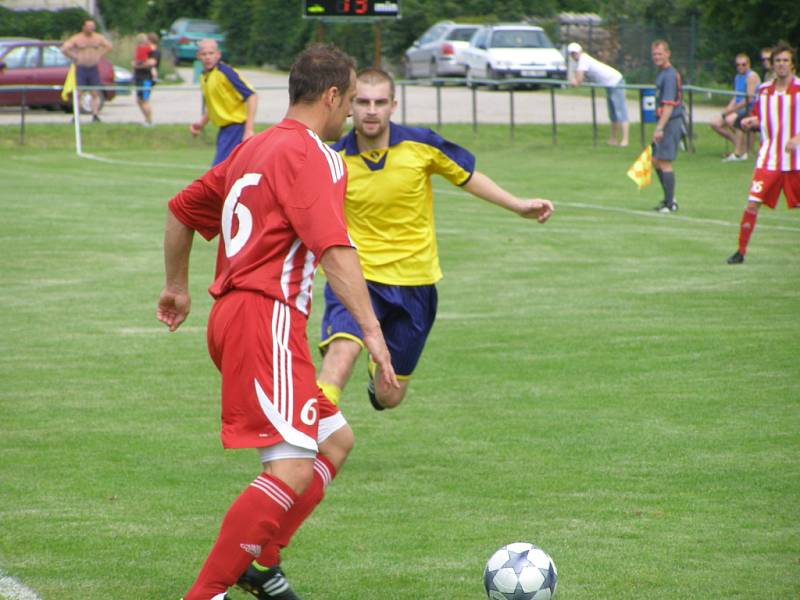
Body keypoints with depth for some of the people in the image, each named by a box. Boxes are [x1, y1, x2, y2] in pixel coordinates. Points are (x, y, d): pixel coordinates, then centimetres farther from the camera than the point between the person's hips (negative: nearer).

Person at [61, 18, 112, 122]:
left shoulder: (98, 38, 5)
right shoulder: (76, 39, -5)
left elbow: (109, 46, 18)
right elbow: (64, 49, -7)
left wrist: (99, 56, 8)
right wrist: (74, 58, -7)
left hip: (94, 69, 3)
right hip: (81, 69, -3)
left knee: (95, 94, 1)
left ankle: (95, 115, 4)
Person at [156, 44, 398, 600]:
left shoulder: (254, 148, 20)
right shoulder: (312, 155, -9)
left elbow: (182, 210, 29)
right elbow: (333, 249, -22)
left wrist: (177, 287, 41)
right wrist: (372, 329, -25)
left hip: (231, 317, 11)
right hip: (267, 317, -11)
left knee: (335, 438, 19)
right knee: (293, 468, -17)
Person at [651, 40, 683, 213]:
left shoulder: (670, 75, -16)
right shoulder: (661, 73, 15)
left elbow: (669, 104, -22)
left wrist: (660, 128, -26)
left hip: (671, 122, -10)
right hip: (665, 122, 10)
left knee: (664, 162, -8)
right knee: (656, 161, 15)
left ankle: (670, 204, -4)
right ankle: (669, 199, 23)